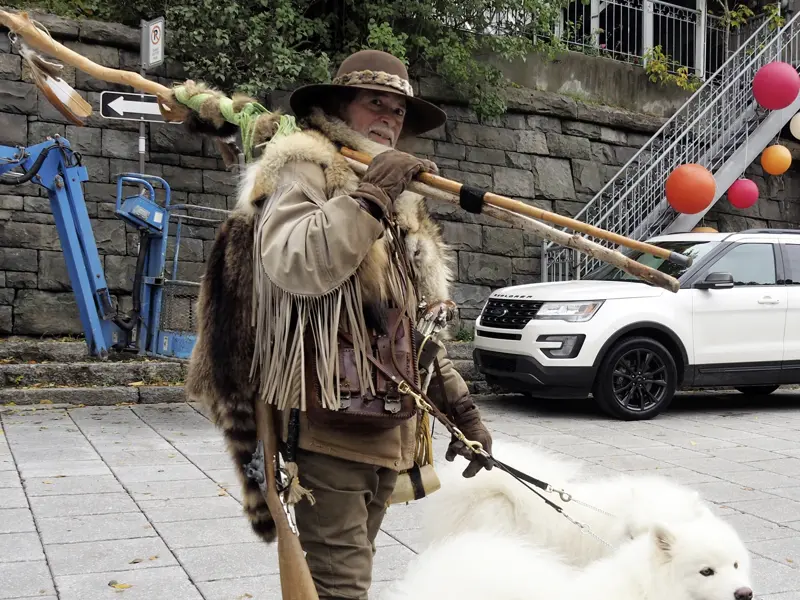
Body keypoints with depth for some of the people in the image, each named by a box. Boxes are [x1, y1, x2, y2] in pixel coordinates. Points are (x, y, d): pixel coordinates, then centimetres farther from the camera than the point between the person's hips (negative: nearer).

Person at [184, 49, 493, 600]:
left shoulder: (403, 205, 22)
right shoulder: (303, 169, -2)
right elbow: (295, 264, -23)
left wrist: (461, 405, 19)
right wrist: (369, 195, -21)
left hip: (387, 429, 8)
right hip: (324, 425, -8)